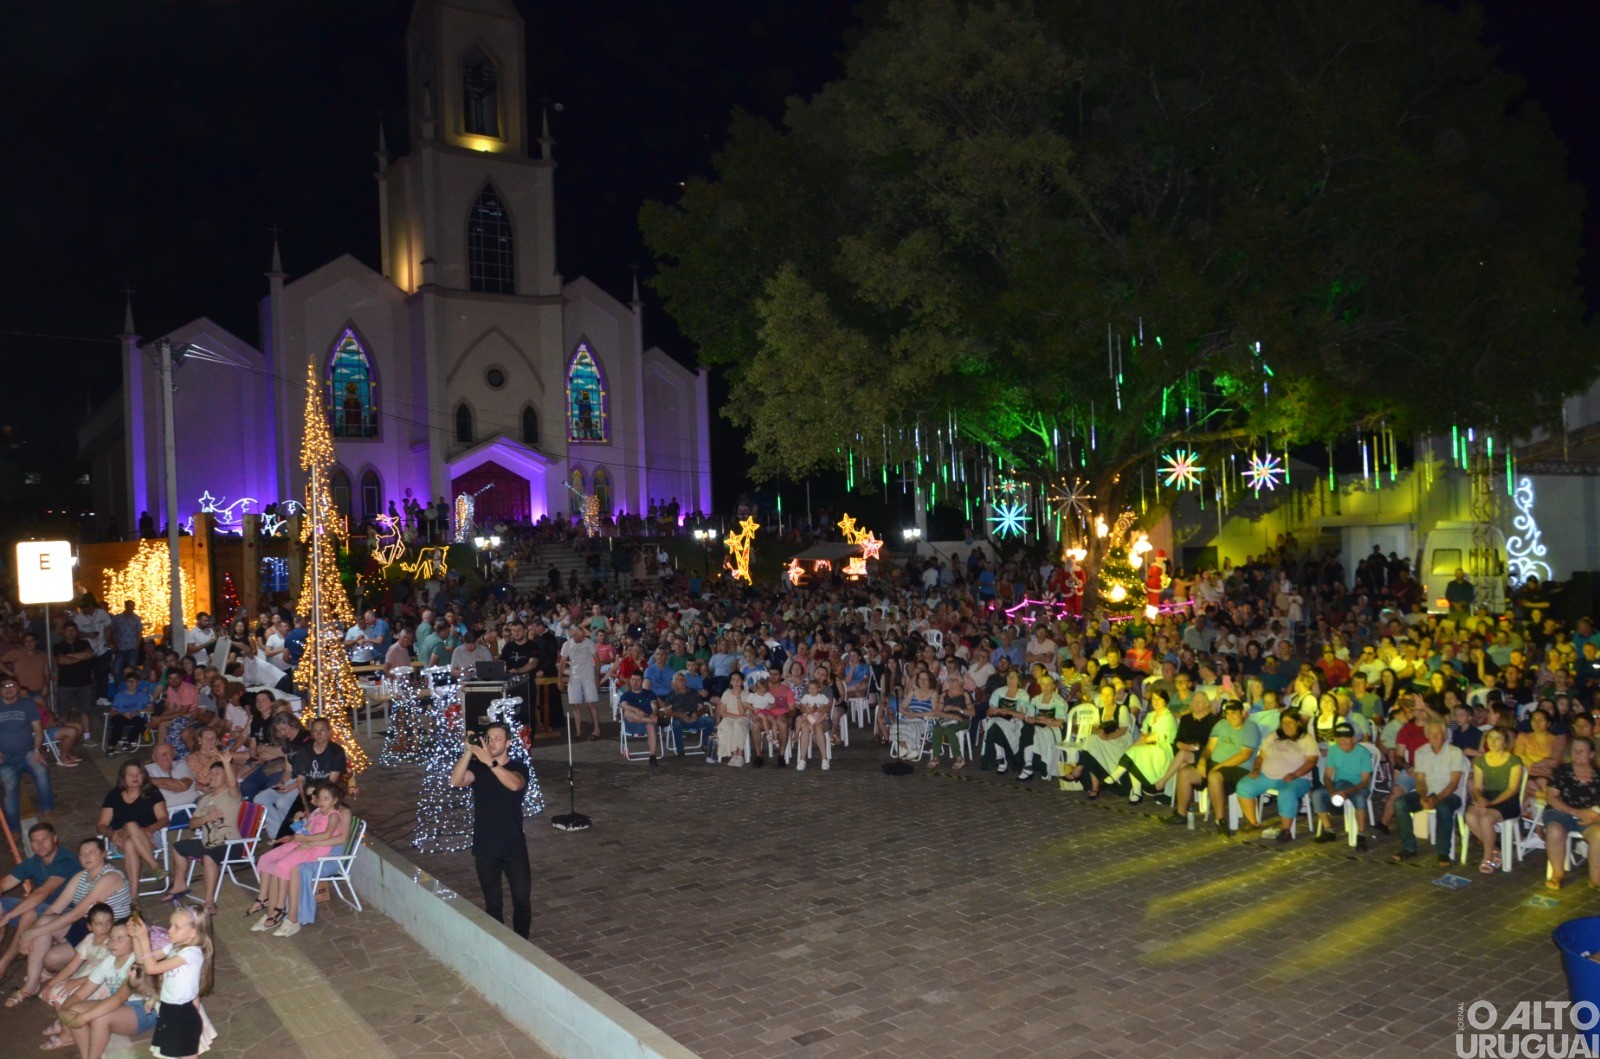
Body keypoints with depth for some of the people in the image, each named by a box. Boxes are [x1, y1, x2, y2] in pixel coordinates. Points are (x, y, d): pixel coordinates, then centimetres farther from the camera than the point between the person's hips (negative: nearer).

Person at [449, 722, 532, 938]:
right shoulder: (477, 768, -2)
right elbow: (456, 781, -23)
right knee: (492, 904, 12)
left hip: (514, 847, -1)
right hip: (485, 849, 1)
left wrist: (490, 762, -42)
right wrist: (468, 752, -35)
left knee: (522, 900, 3)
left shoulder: (518, 768, -6)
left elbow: (514, 784, -30)